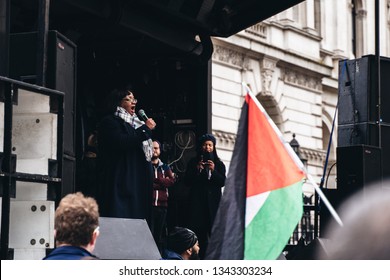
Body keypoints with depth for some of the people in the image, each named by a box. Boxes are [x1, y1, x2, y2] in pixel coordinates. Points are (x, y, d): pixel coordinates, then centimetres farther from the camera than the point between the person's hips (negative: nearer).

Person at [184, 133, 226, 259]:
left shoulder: (218, 164, 11)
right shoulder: (193, 162, 12)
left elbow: (222, 182, 2)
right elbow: (187, 181, 4)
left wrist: (214, 170, -12)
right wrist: (197, 169, -9)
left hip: (213, 201, 0)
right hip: (197, 201, 0)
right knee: (199, 232, -6)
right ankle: (201, 257, -3)